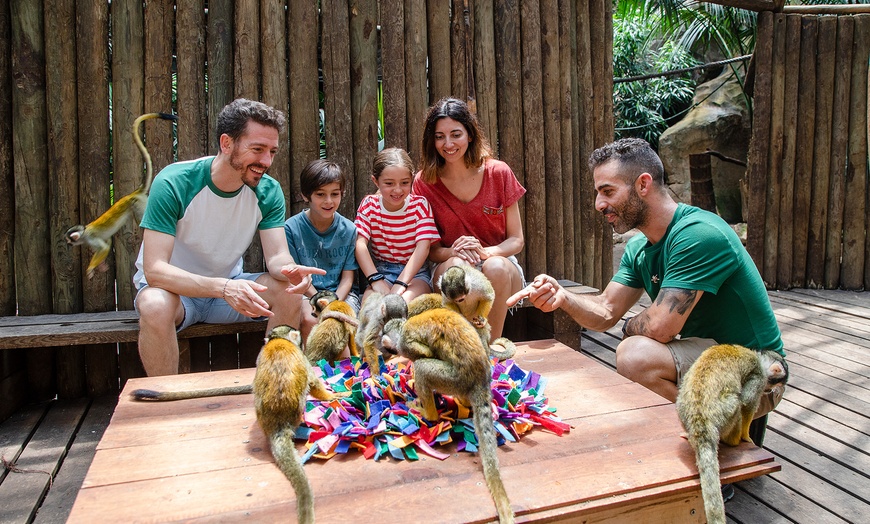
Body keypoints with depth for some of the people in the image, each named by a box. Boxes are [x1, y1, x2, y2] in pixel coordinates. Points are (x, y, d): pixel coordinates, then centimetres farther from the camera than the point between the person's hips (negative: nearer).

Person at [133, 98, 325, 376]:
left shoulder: (268, 191, -10)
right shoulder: (173, 183, -24)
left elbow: (277, 256, -15)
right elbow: (154, 269, -30)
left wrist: (289, 269, -41)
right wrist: (223, 288, -46)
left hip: (228, 285, 4)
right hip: (172, 286, -3)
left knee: (290, 293, -21)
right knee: (155, 305, -36)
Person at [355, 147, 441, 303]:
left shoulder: (420, 204, -5)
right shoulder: (369, 205, 0)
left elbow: (423, 247, -16)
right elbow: (360, 243, -11)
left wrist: (400, 284, -29)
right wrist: (376, 279, -26)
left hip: (415, 272, -1)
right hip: (381, 271, 1)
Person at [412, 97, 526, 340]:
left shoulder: (498, 173, -3)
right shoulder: (424, 183, -2)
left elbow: (517, 240, -1)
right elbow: (430, 249, 1)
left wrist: (485, 252, -22)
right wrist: (453, 252, -23)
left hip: (501, 266, 1)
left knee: (496, 266, -35)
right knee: (457, 265, -36)